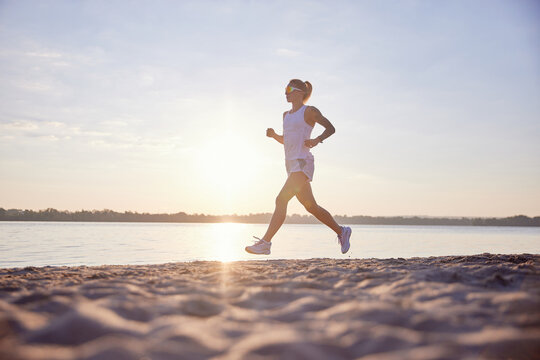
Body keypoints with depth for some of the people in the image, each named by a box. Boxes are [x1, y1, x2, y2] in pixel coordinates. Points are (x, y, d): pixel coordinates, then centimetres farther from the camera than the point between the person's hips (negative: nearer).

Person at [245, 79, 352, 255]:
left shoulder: (309, 111, -3)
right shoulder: (286, 115, 19)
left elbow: (330, 128, 1)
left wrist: (317, 140, -16)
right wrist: (274, 135, 7)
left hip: (303, 163, -9)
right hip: (291, 164, 9)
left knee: (281, 200, -18)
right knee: (311, 206, 12)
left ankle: (265, 242, -19)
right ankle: (341, 231, 28)